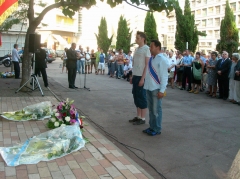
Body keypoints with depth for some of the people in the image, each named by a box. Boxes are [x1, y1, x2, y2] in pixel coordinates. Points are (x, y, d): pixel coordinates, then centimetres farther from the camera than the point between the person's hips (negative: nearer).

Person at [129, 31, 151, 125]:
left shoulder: (146, 49, -10)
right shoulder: (137, 49, 14)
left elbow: (147, 65, -14)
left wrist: (143, 78, -18)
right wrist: (132, 76, 16)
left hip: (141, 77, -8)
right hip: (135, 76, 8)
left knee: (142, 97, -1)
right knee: (136, 96, 12)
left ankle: (142, 118, 7)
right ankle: (138, 116, 22)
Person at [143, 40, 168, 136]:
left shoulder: (162, 60, -13)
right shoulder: (151, 58, 10)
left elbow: (164, 76, -15)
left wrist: (162, 90, -18)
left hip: (156, 89, -8)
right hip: (149, 87, 8)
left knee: (156, 110, 2)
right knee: (150, 109, 16)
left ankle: (157, 129, 13)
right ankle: (152, 127, 27)